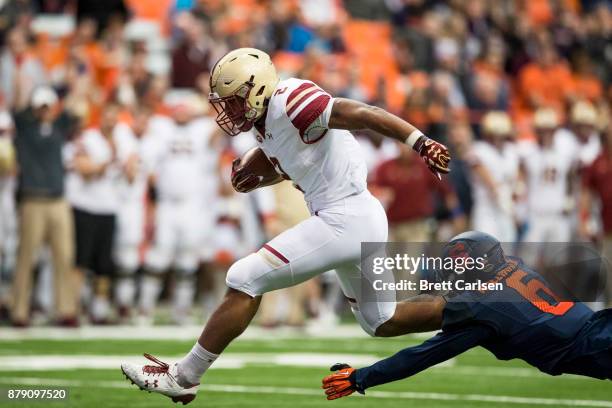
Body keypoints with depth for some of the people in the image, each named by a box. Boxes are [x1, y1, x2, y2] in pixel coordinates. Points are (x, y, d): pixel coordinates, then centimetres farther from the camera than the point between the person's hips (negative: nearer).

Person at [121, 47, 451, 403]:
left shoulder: (289, 101, -16)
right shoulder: (268, 123, 13)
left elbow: (364, 114, -22)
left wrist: (422, 144, -29)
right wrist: (256, 177, 11)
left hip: (343, 222, -10)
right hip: (362, 222, 10)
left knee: (245, 281, -7)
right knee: (381, 323, 25)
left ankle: (183, 377, 0)